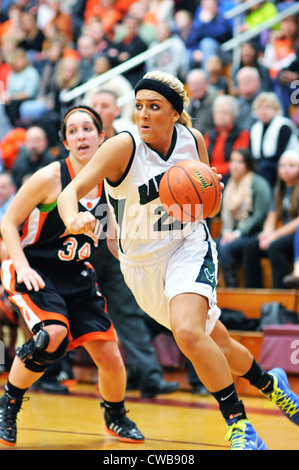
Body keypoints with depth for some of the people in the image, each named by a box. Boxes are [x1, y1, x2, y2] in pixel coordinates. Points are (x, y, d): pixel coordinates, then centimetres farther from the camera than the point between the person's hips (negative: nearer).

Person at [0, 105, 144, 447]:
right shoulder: (50, 178, -17)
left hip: (77, 277, 5)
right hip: (34, 272, -5)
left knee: (109, 356, -2)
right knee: (53, 333, -32)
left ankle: (115, 417, 30)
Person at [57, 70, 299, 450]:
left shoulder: (193, 140, -10)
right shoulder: (123, 147, -20)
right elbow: (70, 191, -32)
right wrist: (73, 219, -55)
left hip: (190, 248, -1)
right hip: (142, 264, 1)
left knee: (188, 333, -28)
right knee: (217, 345, 13)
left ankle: (238, 422, -13)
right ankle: (269, 383, 43)